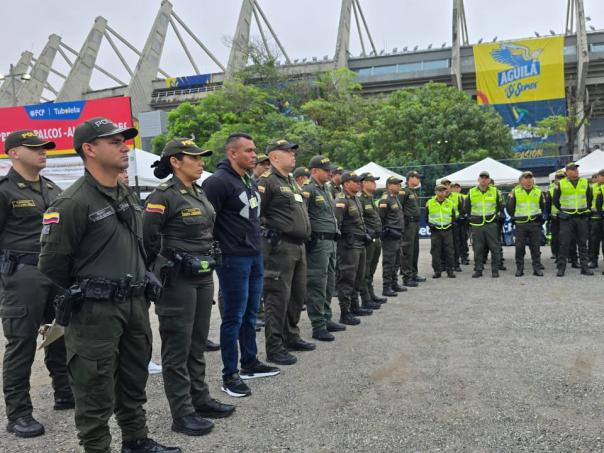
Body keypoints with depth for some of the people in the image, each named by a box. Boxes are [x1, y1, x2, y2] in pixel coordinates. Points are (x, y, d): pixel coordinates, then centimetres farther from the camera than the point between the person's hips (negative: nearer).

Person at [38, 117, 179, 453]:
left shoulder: (127, 196, 12)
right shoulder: (73, 202, -15)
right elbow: (53, 264, -13)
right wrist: (68, 305, -3)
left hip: (135, 305, 8)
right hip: (96, 311, -8)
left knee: (133, 380, 20)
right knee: (96, 390, 4)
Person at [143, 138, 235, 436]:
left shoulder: (200, 194, 12)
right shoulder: (163, 196, -14)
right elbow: (147, 239, -15)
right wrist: (165, 268, -9)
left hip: (203, 278, 8)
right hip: (177, 281, -8)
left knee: (197, 344, 17)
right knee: (177, 348, 2)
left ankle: (200, 400, 30)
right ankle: (182, 414, 11)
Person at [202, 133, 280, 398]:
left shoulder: (250, 182, 15)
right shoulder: (218, 182, -14)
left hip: (255, 257, 9)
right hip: (233, 259, -8)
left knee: (250, 314, 16)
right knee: (234, 317, -1)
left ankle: (250, 363, 29)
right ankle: (229, 375, 10)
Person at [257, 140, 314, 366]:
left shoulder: (292, 181, 19)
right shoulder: (267, 181, -11)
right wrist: (269, 232, -13)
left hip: (299, 246, 10)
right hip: (280, 247, -9)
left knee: (297, 295, 16)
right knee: (278, 297, -5)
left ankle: (291, 338, 31)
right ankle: (274, 348, 3)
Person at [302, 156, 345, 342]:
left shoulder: (326, 189, 18)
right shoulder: (308, 189, -11)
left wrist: (336, 232, 19)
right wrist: (307, 237, -19)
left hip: (331, 241, 9)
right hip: (318, 242, -9)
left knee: (329, 284, 16)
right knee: (317, 285, -5)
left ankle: (326, 319, 27)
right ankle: (318, 326, 1)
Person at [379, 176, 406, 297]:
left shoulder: (396, 198, 17)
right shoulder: (385, 199, -15)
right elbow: (380, 218, -18)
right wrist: (386, 231, -16)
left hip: (397, 235, 10)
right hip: (389, 236, -10)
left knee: (396, 261, 16)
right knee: (389, 262, -6)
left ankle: (394, 284, 26)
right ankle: (386, 287, -1)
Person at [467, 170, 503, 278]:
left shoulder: (494, 191, 5)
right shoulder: (471, 192, 5)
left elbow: (500, 206, 13)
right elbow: (467, 208, 13)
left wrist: (496, 215, 5)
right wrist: (472, 218, 8)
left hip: (491, 224, 0)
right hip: (476, 225, 0)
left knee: (494, 248, 0)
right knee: (478, 249, 3)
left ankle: (495, 270, 7)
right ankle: (478, 270, 10)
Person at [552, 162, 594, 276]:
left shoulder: (585, 183, 7)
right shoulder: (561, 184, -1)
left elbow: (589, 198, 19)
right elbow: (555, 200, 8)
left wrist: (585, 210, 12)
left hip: (582, 218, 3)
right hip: (566, 219, -3)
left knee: (583, 243, 6)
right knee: (564, 243, -3)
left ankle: (584, 267, 12)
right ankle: (561, 267, 2)